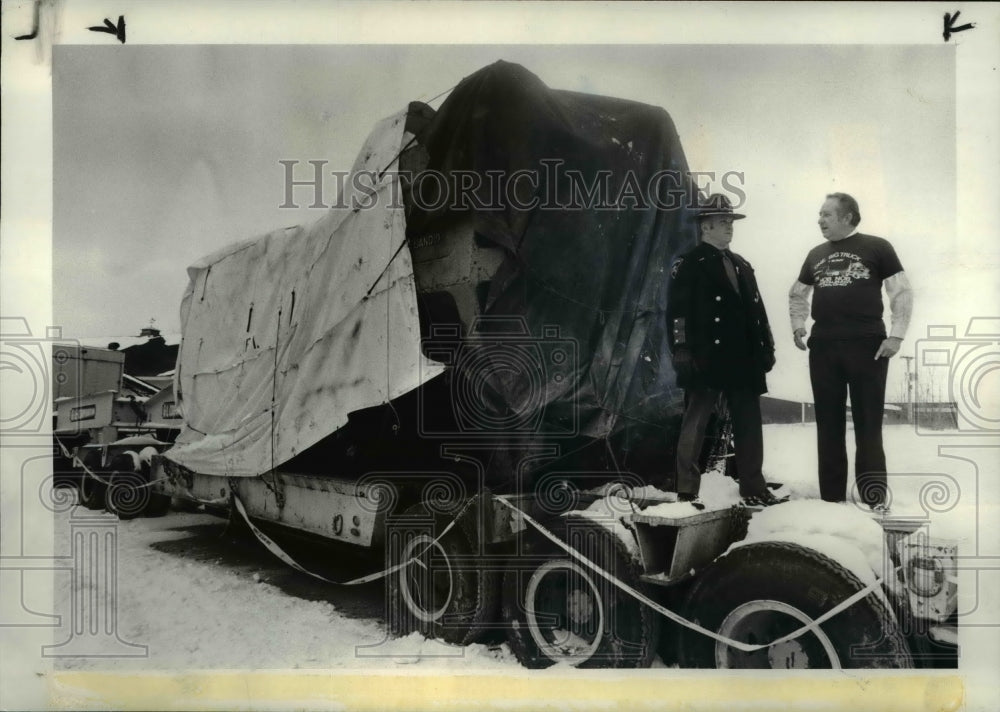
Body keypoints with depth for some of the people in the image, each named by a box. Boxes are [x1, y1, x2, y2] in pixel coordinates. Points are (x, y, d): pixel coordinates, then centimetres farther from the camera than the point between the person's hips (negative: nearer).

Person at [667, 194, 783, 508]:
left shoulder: (742, 265, 20)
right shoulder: (688, 265, -1)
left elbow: (756, 309, 20)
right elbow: (677, 313, -9)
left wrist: (766, 348, 14)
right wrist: (682, 353, -17)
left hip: (744, 360, 7)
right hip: (707, 360, -7)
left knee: (749, 425, 10)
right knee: (694, 425, -1)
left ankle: (754, 489, 20)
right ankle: (687, 493, 4)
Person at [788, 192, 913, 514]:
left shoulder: (877, 247, 1)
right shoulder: (816, 255, 14)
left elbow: (902, 292, -2)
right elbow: (797, 293, 25)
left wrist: (896, 335, -12)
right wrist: (798, 325, 10)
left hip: (868, 346, -4)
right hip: (823, 347, 4)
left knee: (868, 424, 1)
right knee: (828, 424, 8)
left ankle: (875, 498, 9)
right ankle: (831, 497, 16)